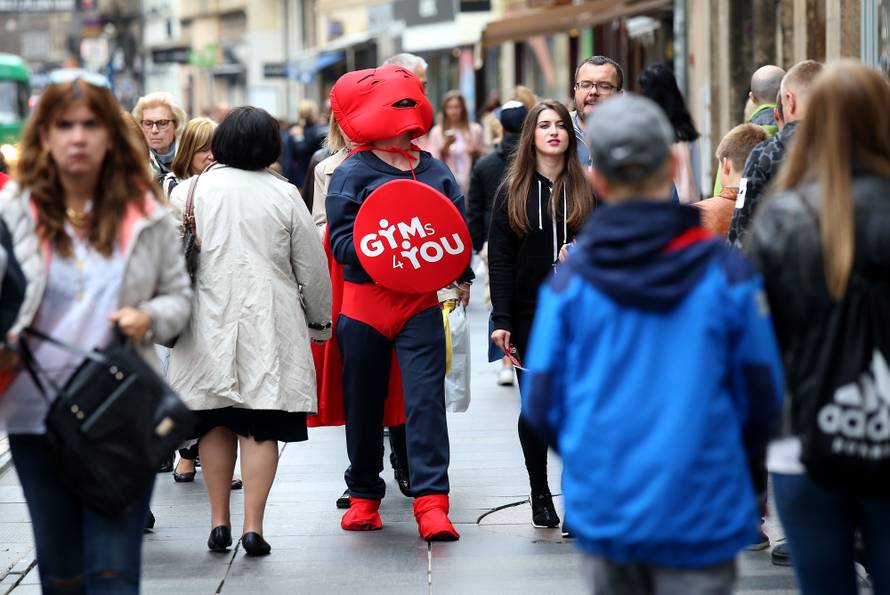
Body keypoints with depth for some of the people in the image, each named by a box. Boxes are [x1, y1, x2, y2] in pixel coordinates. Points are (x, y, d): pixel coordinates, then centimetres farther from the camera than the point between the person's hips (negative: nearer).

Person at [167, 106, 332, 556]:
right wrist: (319, 319, 17)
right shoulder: (283, 194, -1)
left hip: (208, 325, 2)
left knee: (216, 422, 12)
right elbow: (311, 266, 4)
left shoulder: (188, 192, 1)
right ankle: (253, 524, -5)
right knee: (260, 426, -1)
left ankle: (219, 520, 15)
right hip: (269, 325, -1)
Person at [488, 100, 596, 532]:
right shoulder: (512, 192, 4)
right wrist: (501, 320, -7)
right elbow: (499, 260, 0)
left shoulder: (588, 188, 6)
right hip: (530, 314, 0)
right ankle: (540, 494, 19)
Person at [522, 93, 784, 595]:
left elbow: (540, 405, 0)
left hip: (602, 510, 2)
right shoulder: (723, 270, -7)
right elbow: (763, 397, -1)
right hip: (698, 512, -2)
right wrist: (742, 466, 19)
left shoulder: (571, 276, -3)